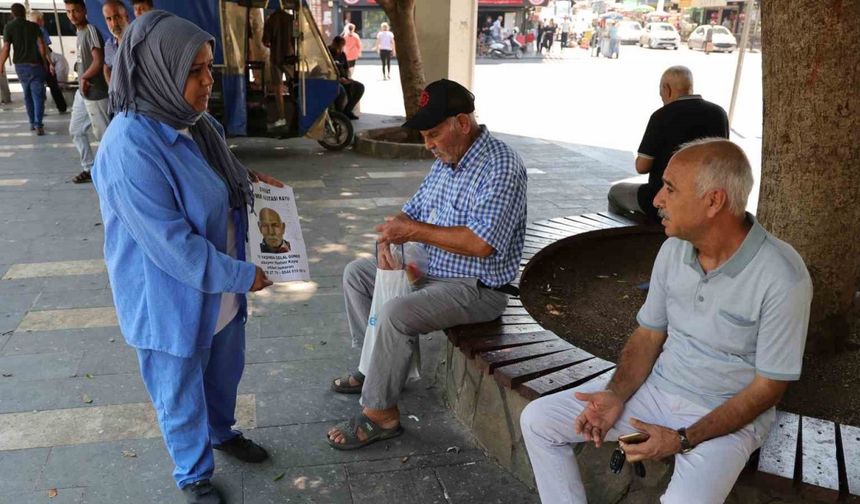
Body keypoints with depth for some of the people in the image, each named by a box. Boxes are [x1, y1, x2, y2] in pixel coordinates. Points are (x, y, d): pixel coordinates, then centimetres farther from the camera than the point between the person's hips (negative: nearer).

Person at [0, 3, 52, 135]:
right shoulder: (33, 26, 0)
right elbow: (41, 45, -7)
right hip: (35, 65, -2)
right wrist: (45, 63, 3)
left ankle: (32, 122, 22)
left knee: (27, 95, 18)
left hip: (20, 66, 2)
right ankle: (38, 124, -13)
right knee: (38, 95, -2)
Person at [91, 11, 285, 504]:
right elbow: (172, 244, -28)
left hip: (221, 288, 8)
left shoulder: (196, 123, -2)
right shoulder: (130, 148, -29)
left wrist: (248, 179, 3)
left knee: (225, 373, 27)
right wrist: (242, 276, -21)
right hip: (173, 300, -8)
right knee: (182, 394, 16)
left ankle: (223, 432, 55)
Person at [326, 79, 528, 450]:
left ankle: (380, 413, -12)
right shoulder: (446, 161, 7)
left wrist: (415, 231, -26)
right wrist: (390, 236, -8)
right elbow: (412, 211, 14)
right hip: (432, 270, 10)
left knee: (396, 313, -30)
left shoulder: (501, 167, -22)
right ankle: (380, 366, 18)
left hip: (476, 288, -10)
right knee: (356, 274, 13)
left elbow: (482, 243, -31)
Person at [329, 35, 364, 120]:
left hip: (342, 80, 8)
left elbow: (347, 68, 23)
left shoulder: (342, 54, 14)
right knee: (342, 91, -37)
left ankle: (347, 110, -3)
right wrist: (338, 79, -23)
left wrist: (346, 78, 1)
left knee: (360, 87, -5)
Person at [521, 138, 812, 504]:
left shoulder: (782, 278, -22)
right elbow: (649, 334, 6)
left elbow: (768, 387, -15)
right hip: (658, 388, 5)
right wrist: (617, 395, -11)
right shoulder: (674, 249, -4)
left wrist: (683, 440, -21)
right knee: (537, 420, -4)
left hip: (728, 415, -5)